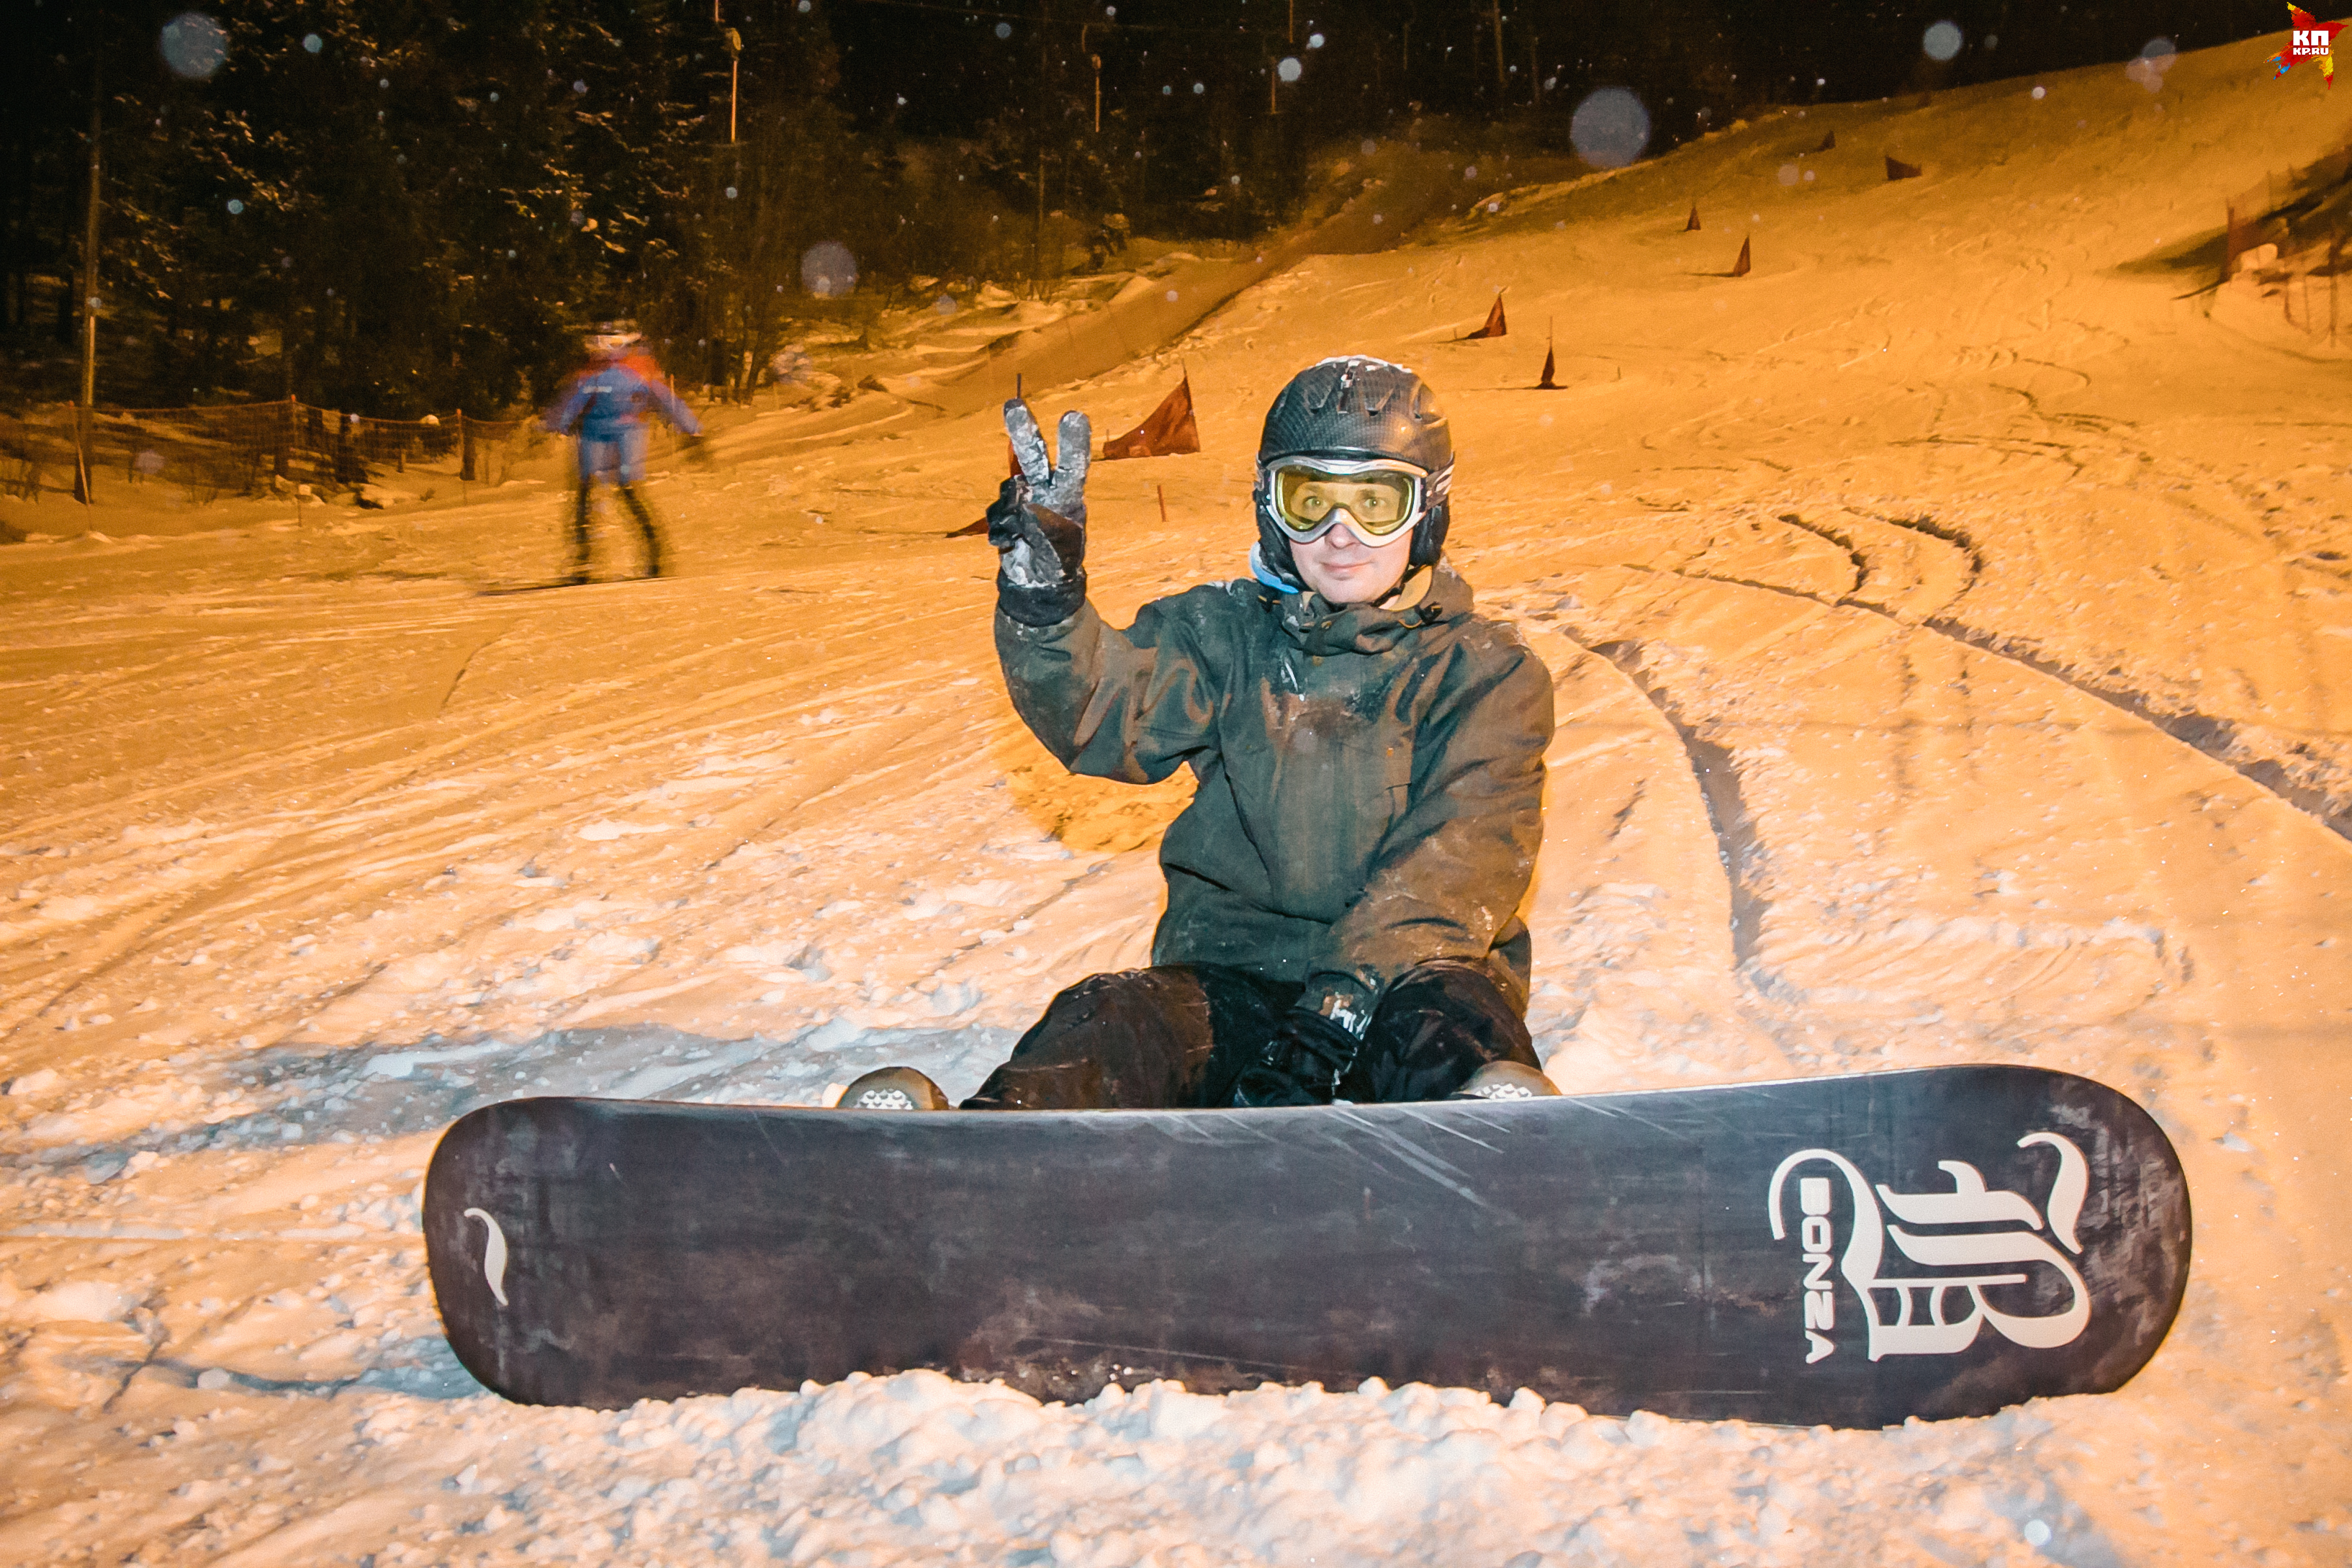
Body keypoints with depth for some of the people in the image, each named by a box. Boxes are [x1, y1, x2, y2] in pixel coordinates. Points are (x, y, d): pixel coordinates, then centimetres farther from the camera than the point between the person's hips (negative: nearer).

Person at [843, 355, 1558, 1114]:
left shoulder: (1486, 672, 6)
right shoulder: (1225, 635, 13)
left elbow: (1458, 856, -9)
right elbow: (1106, 716, -6)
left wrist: (1346, 992, -25)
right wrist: (1045, 600, -27)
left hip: (1409, 970, -1)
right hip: (1230, 969, 2)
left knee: (1447, 1023, -36)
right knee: (1110, 1023, -29)